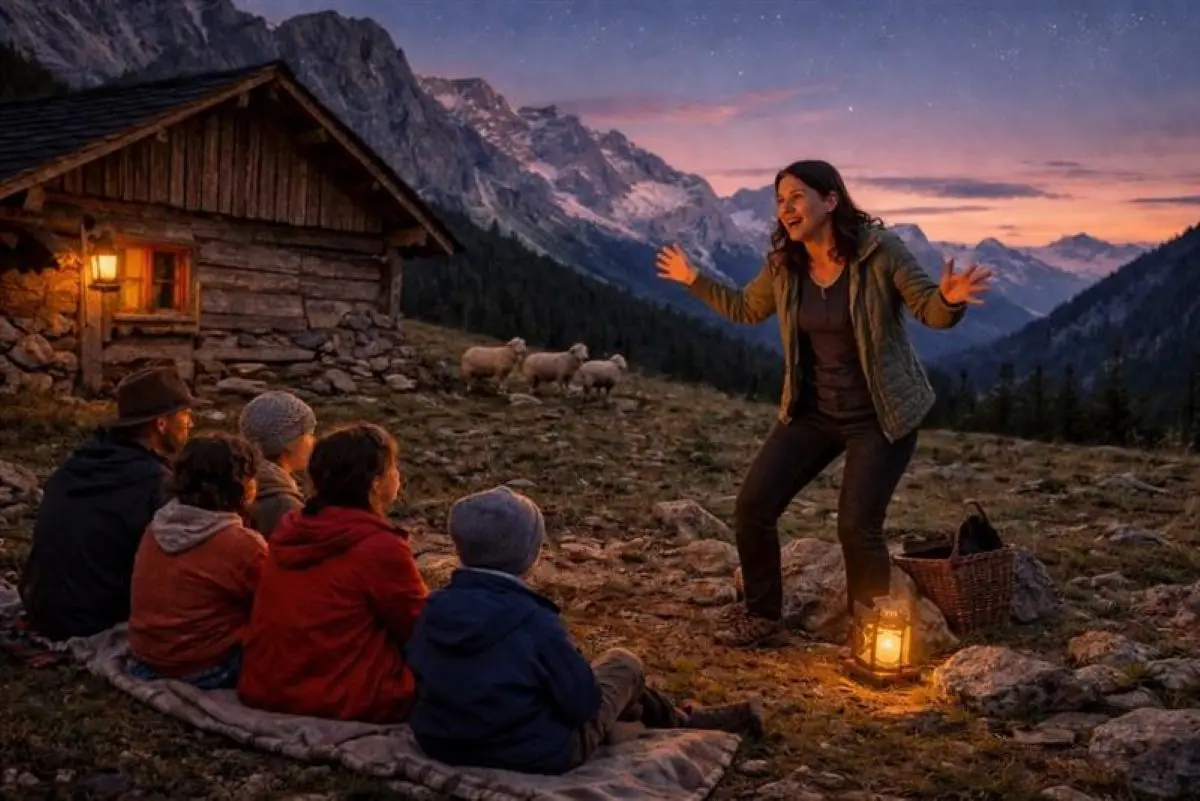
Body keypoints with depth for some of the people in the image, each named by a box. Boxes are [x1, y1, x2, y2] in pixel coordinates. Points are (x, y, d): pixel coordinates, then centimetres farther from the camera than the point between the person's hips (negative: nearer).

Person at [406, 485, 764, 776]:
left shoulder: (434, 608, -9)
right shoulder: (533, 620, -27)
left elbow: (419, 675, 8)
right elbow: (582, 702, -18)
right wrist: (573, 669, 5)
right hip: (534, 755, -6)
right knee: (624, 663, 14)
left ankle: (679, 720, 43)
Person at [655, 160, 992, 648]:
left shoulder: (879, 250, -17)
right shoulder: (784, 264, -2)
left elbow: (931, 310, -13)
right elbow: (746, 309, 17)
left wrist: (950, 298, -36)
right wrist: (694, 280, 13)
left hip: (880, 417, -5)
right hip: (812, 413, 5)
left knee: (857, 527, -12)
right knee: (752, 507, -3)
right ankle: (762, 616, 19)